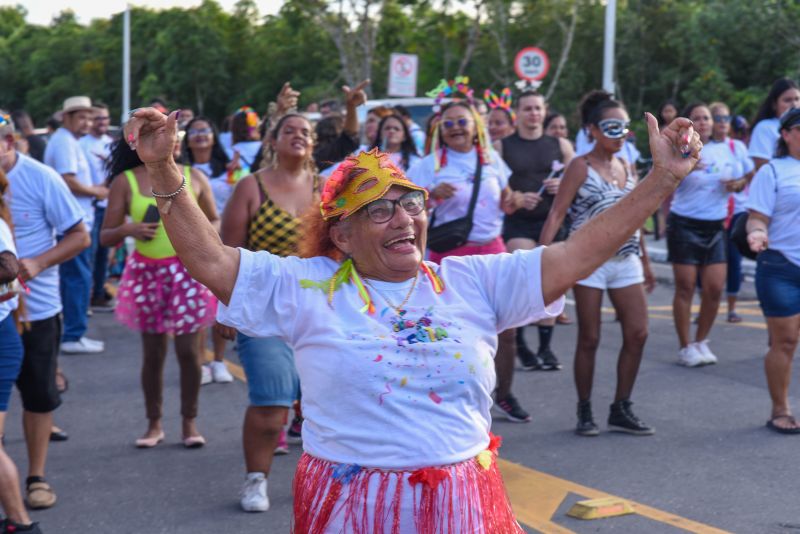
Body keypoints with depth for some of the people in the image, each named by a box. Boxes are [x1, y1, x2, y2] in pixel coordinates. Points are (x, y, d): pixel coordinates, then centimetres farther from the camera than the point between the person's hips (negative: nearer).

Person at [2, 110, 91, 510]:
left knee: (39, 394, 9)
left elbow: (80, 236, -5)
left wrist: (37, 263, -19)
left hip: (35, 308, -1)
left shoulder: (41, 179, -8)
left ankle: (36, 477, 22)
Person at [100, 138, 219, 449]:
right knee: (153, 352, 5)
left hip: (187, 269, 0)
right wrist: (128, 229, -16)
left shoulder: (194, 177, 5)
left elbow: (216, 222, 14)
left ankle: (190, 423, 12)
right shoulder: (125, 182, 2)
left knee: (188, 349, -2)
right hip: (147, 272, 0)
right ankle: (154, 424, 17)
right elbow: (106, 237, 4)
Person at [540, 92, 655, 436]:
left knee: (637, 333, 1)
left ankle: (621, 409, 13)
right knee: (589, 339, 1)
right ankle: (585, 412, 13)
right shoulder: (581, 167, -6)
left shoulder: (627, 168, 12)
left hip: (626, 260, 6)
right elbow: (557, 214, -12)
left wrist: (645, 263, 21)